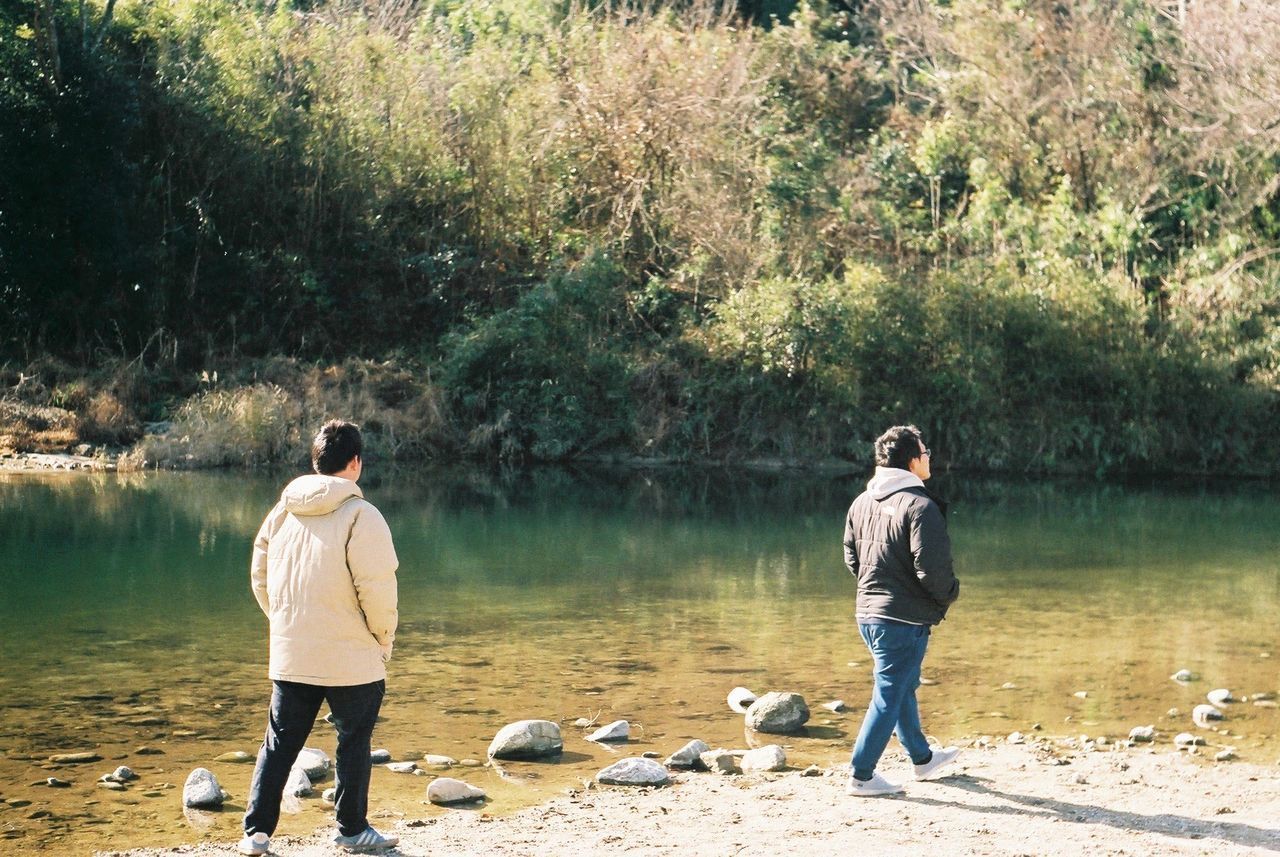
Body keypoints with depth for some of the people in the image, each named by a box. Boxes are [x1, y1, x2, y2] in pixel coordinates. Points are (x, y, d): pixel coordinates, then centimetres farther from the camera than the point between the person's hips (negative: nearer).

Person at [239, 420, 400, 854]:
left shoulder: (282, 511, 5)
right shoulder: (359, 515, -14)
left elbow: (260, 578, 12)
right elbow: (376, 587, -16)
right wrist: (384, 637, -1)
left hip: (290, 655, 5)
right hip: (351, 657, -5)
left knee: (279, 744, 12)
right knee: (354, 742, 10)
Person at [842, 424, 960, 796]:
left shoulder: (862, 502, 7)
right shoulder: (920, 506, -19)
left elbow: (851, 558, 15)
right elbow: (932, 569, -22)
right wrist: (949, 595, -2)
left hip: (868, 613, 9)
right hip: (905, 618, -9)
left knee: (904, 686, 24)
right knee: (889, 695, 0)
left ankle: (923, 758, 40)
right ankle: (861, 775, 3)